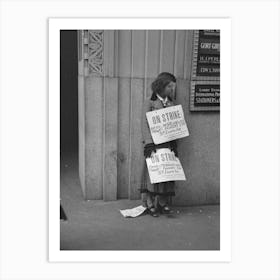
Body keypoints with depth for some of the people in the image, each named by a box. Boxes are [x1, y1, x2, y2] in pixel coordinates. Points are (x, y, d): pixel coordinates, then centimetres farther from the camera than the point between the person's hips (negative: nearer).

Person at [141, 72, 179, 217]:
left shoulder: (171, 104, 13)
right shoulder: (149, 103, -1)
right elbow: (145, 124, -7)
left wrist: (174, 145, 7)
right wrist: (149, 144, -16)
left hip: (168, 144, 5)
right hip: (154, 144, -5)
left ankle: (163, 203, 14)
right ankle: (150, 204, 6)